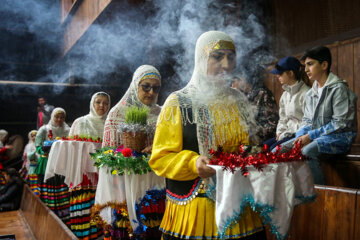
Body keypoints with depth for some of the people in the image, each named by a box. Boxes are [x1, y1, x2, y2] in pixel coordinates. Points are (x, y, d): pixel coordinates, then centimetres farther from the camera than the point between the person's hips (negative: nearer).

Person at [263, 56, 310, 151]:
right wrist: (280, 132, 2)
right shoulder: (285, 94, 15)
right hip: (288, 132, 8)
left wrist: (286, 134, -15)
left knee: (274, 148, -25)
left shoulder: (305, 93, -13)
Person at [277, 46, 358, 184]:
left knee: (307, 151, -36)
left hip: (339, 137, -7)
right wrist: (300, 137, -6)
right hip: (315, 136, 8)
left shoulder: (338, 88, -10)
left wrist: (311, 136, -18)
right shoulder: (310, 94, 14)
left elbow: (340, 123, -16)